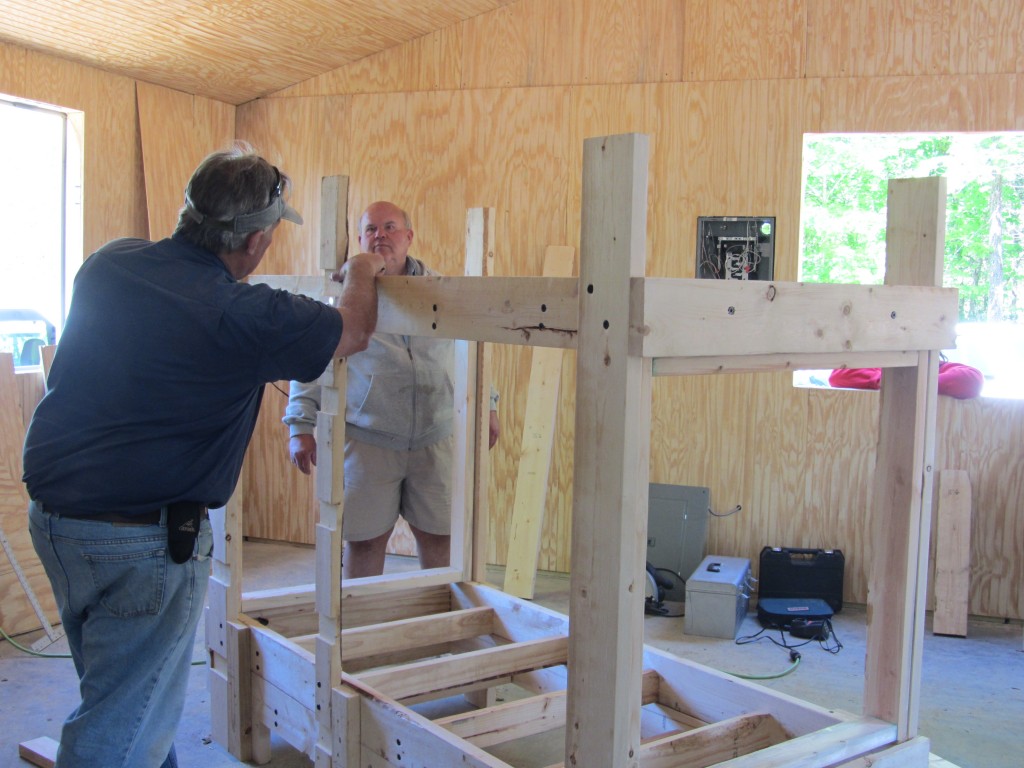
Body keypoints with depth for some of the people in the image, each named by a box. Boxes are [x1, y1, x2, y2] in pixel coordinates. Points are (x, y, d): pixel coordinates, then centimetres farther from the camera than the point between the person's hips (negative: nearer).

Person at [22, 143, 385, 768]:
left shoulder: (109, 265, -1)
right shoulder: (243, 317, -19)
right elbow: (354, 331, -3)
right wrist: (361, 275, 19)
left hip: (51, 514, 8)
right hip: (145, 541, -8)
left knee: (113, 689, 24)